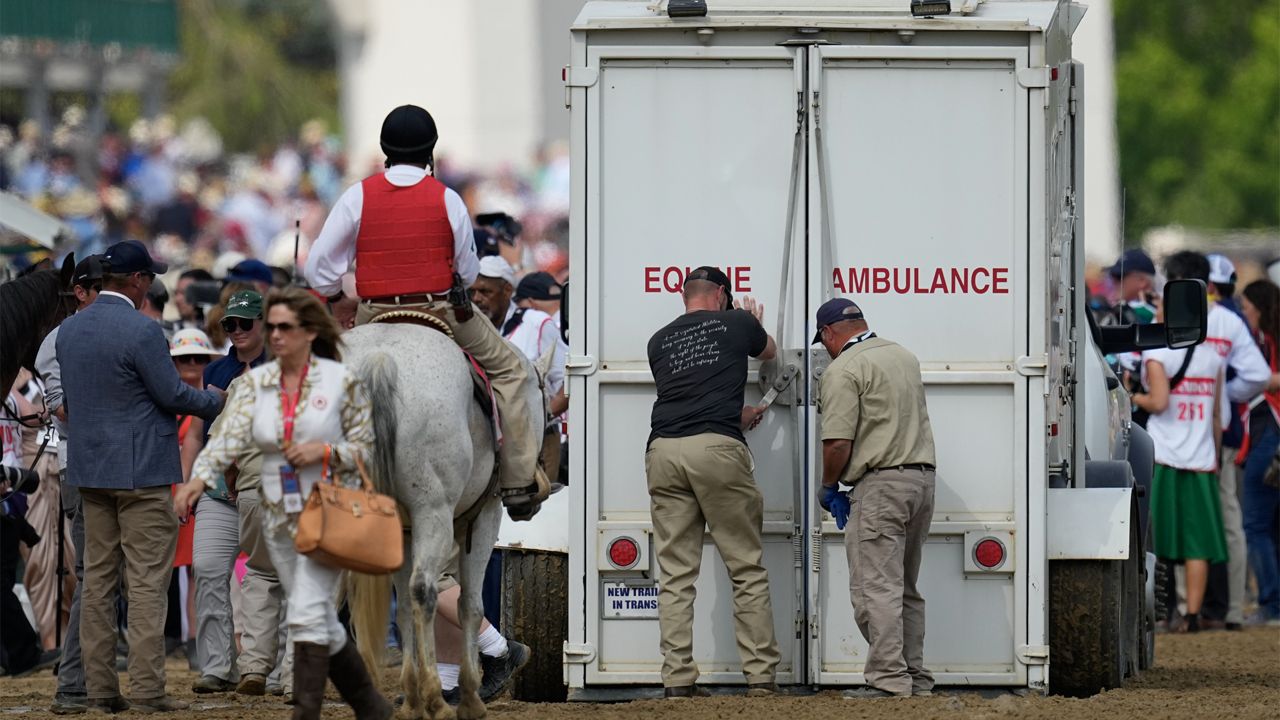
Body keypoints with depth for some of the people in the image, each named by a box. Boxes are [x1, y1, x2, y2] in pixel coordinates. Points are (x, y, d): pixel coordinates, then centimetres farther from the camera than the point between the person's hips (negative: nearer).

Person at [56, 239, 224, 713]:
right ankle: (147, 690, -10)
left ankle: (100, 688, 9)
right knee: (147, 581, -6)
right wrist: (215, 401, 5)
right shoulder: (141, 332, -16)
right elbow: (173, 394, -12)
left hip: (90, 471, 7)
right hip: (141, 470, -7)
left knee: (97, 579, 9)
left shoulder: (70, 329, 8)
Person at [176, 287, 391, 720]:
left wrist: (324, 451, -17)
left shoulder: (341, 381, -5)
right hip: (278, 516, 5)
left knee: (308, 612, -17)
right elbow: (229, 437, -10)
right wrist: (199, 478, -27)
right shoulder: (254, 384, 3)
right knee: (321, 623, 11)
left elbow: (366, 447, 1)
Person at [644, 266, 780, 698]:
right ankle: (761, 676, 1)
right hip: (717, 450, -3)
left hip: (663, 452, 3)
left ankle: (677, 680, 0)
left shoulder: (660, 342, 22)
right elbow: (768, 351, 36)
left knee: (675, 576, 5)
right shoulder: (736, 324, 14)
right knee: (747, 569, 3)